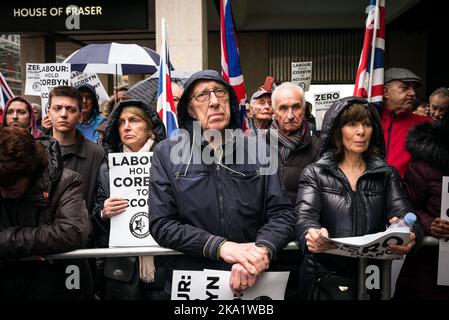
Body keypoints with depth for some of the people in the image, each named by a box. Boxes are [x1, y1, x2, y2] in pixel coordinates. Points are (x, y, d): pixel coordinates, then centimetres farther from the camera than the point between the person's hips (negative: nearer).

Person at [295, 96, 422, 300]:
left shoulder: (387, 174, 12)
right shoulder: (314, 173, 5)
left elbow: (403, 214, -1)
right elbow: (305, 217, -8)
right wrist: (310, 234, -32)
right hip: (326, 276, -2)